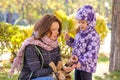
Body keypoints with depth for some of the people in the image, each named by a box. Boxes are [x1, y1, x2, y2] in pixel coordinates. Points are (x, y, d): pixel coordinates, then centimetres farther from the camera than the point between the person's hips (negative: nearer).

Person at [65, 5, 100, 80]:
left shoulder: (93, 36, -20)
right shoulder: (80, 33, 8)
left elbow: (92, 53, -27)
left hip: (87, 66, -9)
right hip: (78, 65, 9)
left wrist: (80, 61, -33)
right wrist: (69, 39, 4)